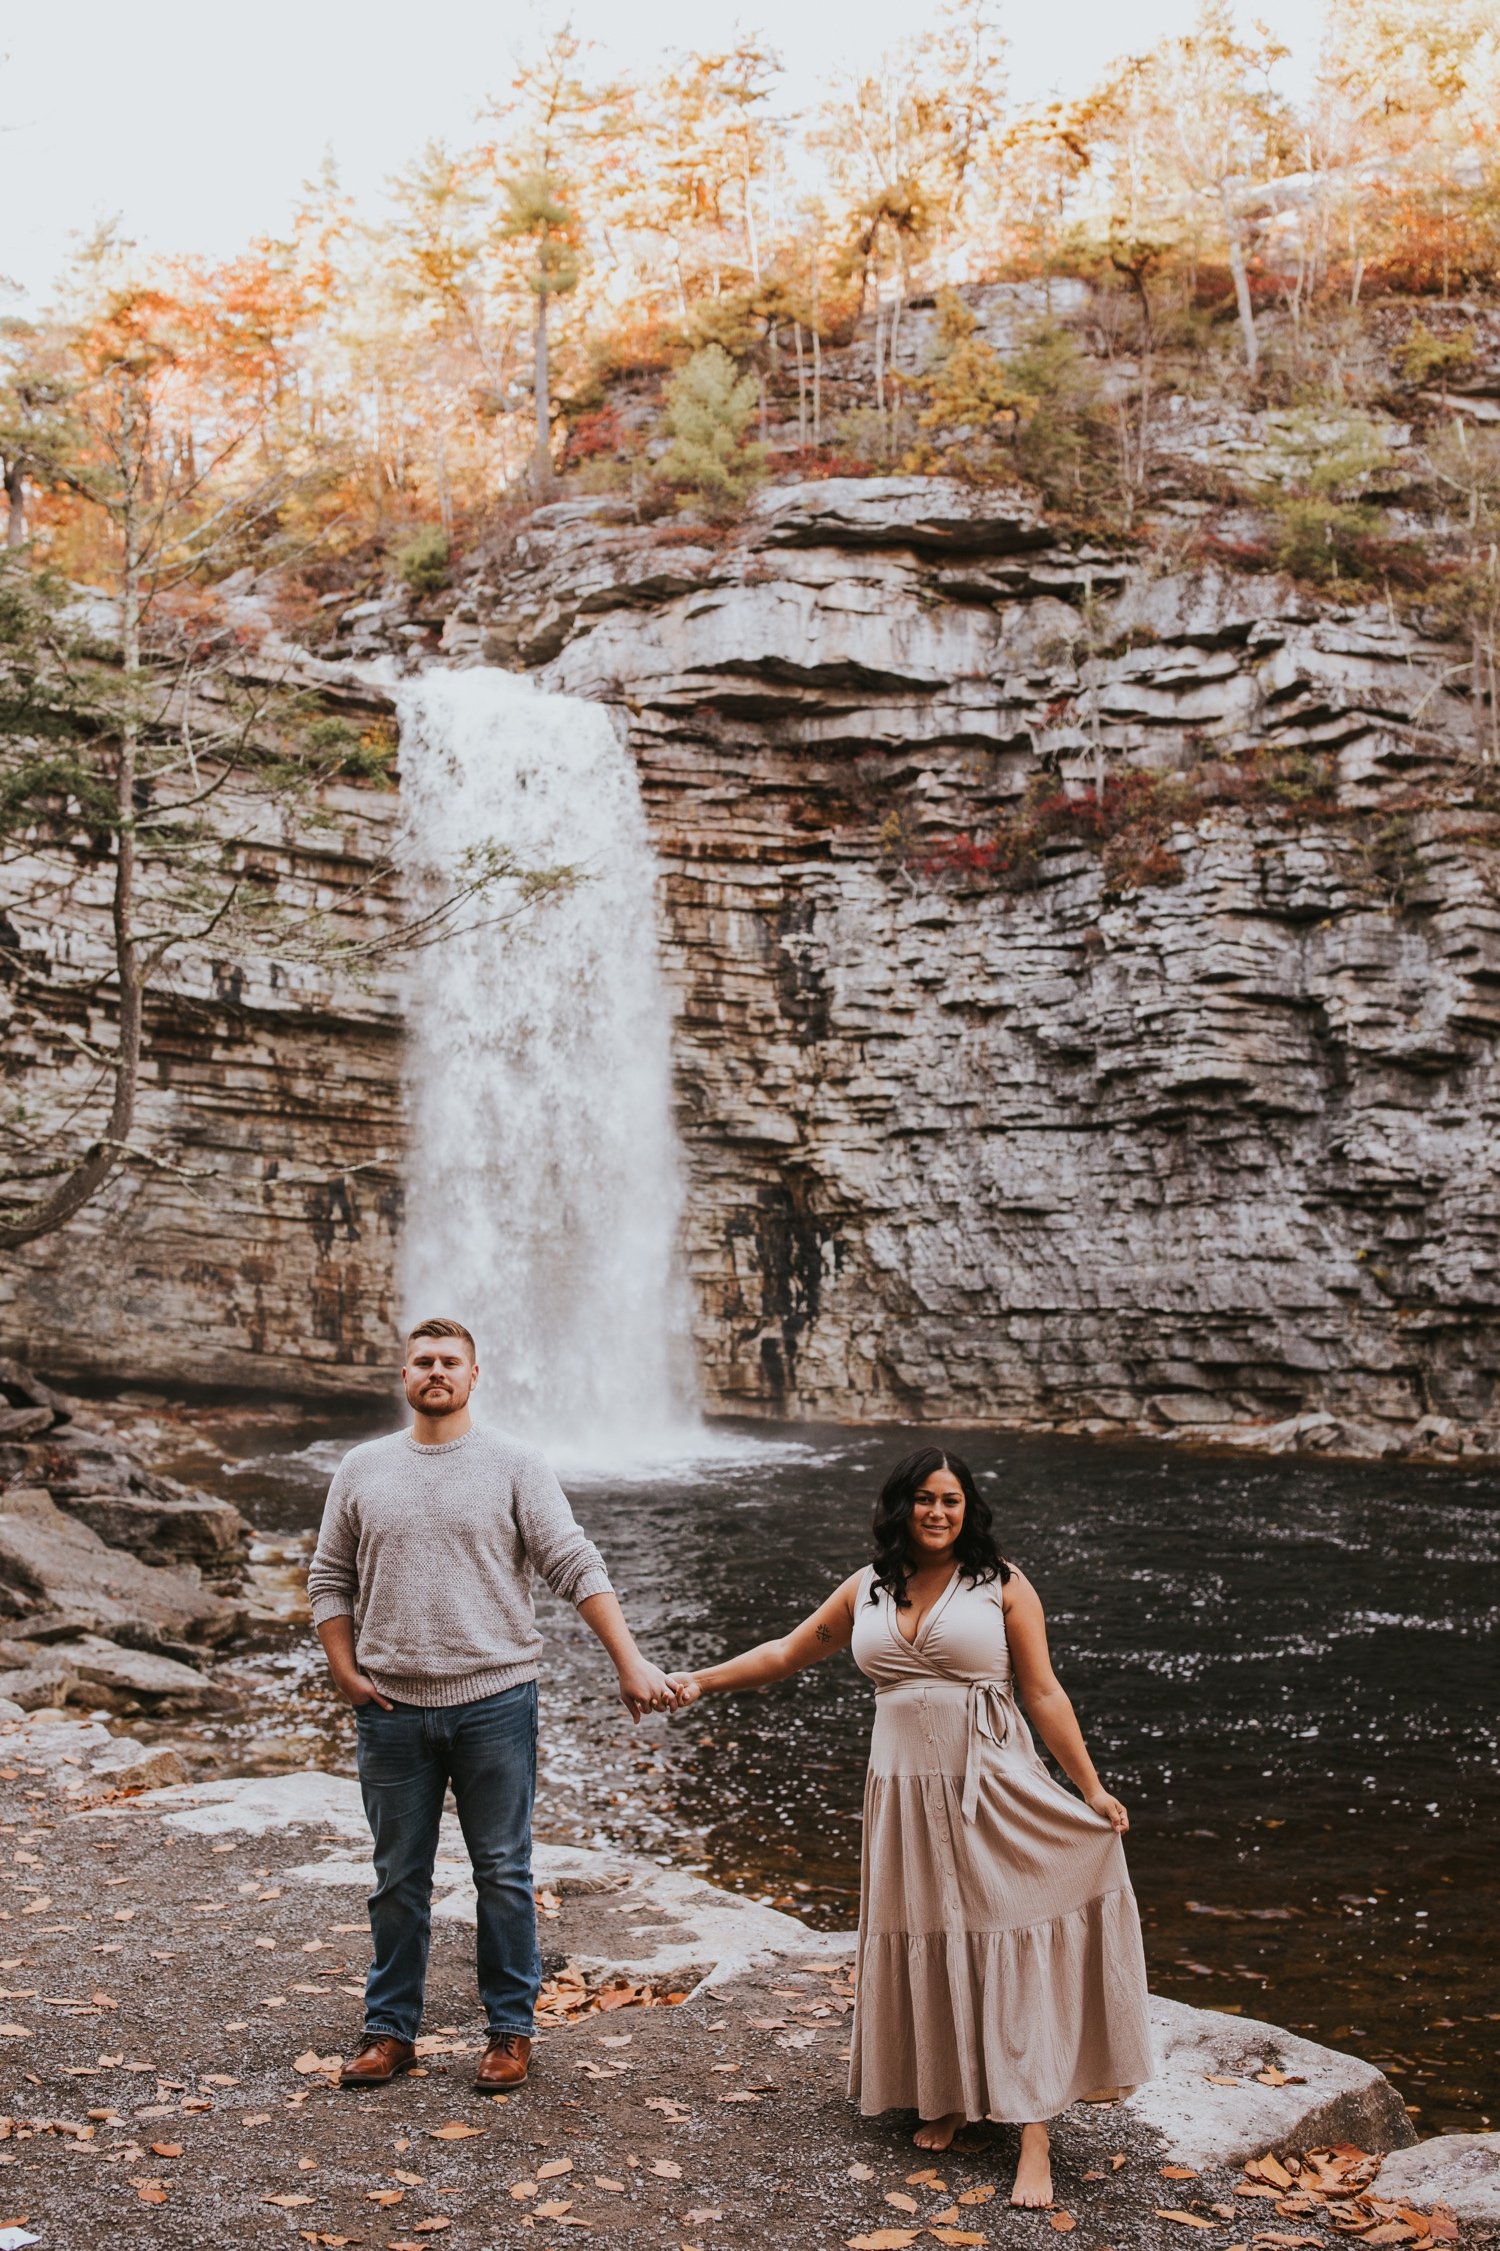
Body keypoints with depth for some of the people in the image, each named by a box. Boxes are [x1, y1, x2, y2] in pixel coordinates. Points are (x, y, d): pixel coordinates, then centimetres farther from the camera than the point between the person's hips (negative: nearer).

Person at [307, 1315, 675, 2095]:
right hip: (392, 1710, 2)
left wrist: (630, 1663, -16)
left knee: (503, 1875, 8)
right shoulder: (361, 1470, 5)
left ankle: (510, 2030, 22)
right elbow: (329, 1580, 11)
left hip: (493, 1701, -2)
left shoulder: (514, 1467, -4)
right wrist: (345, 1674, 0)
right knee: (399, 1878, 13)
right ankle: (390, 2030, 28)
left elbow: (577, 1568, -9)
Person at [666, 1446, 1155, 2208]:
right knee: (923, 1945, 10)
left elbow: (1043, 1694, -3)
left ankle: (1034, 2140, 3)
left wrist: (1091, 1789, -7)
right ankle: (945, 2098, 29)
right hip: (904, 1793, 4)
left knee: (1010, 1950, -3)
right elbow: (789, 1651, 16)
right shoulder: (868, 1589, 7)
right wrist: (702, 1680, 13)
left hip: (992, 1792, -3)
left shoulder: (1002, 1585, -3)